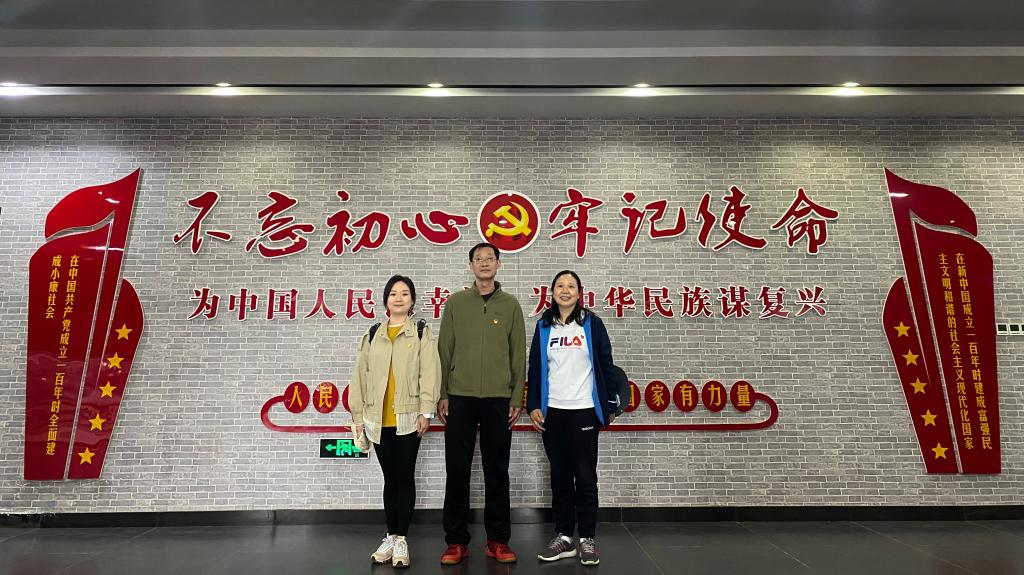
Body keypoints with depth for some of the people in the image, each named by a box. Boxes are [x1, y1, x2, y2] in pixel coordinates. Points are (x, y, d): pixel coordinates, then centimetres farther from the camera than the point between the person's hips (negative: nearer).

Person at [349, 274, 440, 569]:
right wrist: (358, 416, 6)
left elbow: (429, 372, -5)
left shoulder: (421, 332, 4)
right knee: (390, 478, 12)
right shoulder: (373, 335, 12)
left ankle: (401, 539, 12)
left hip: (408, 418, -3)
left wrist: (425, 411, -13)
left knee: (405, 477, 3)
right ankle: (390, 537, 23)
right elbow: (361, 376, 11)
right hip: (378, 420, 3)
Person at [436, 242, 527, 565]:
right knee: (457, 471, 5)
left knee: (497, 472, 7)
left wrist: (517, 398, 0)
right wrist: (442, 395, 0)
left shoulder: (511, 305, 6)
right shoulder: (455, 303, 6)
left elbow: (518, 355, 5)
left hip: (498, 399, 0)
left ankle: (498, 541, 20)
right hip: (460, 397, 0)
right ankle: (456, 541, 18)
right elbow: (444, 351, 5)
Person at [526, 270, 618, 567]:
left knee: (585, 476, 2)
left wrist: (610, 405, 0)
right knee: (560, 477, 10)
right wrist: (533, 405, 2)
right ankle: (563, 537, 20)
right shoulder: (544, 326, 7)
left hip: (584, 411, -2)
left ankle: (587, 539, 14)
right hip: (552, 412, 3)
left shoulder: (592, 324, 0)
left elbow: (605, 365, 1)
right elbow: (535, 368, 8)